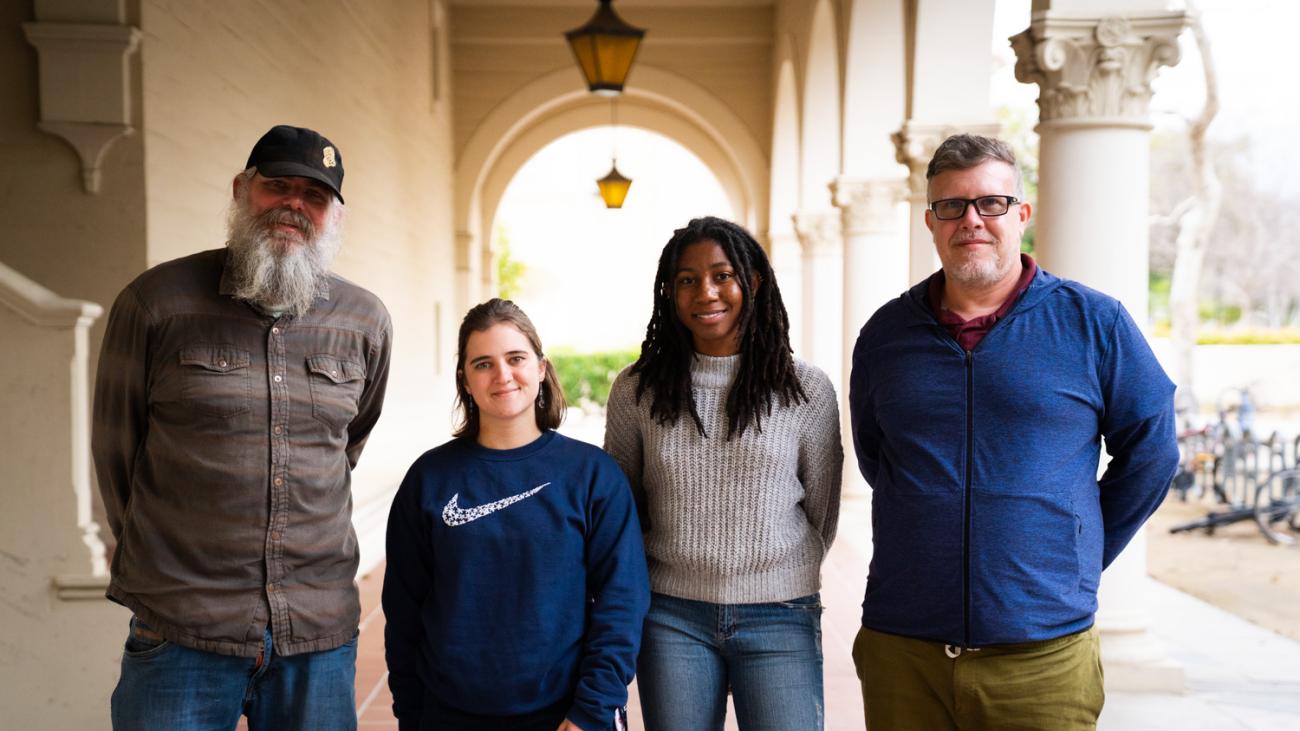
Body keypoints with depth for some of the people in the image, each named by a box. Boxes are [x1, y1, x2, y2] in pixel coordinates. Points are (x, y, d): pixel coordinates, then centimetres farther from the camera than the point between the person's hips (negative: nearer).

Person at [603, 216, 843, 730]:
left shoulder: (805, 389, -1)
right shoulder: (637, 390, 1)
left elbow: (821, 514, 7)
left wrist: (782, 581, 9)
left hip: (779, 618, -1)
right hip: (671, 617, 1)